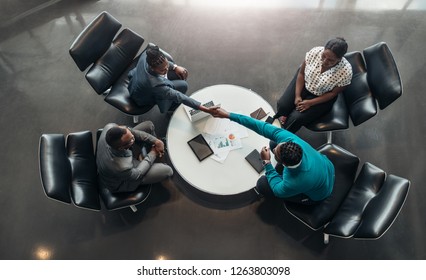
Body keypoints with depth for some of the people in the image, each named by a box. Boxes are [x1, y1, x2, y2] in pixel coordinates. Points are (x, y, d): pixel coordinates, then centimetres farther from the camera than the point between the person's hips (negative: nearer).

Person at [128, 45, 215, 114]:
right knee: (182, 86, -15)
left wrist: (175, 67, -14)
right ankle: (171, 109, 16)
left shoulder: (147, 54, -29)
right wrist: (203, 108, -34)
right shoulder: (156, 84, -45)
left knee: (181, 74, -2)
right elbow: (179, 97, -37)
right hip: (142, 98, -6)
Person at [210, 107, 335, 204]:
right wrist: (229, 115, -23)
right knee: (273, 143, 0)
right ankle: (280, 172, 25)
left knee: (262, 184, -12)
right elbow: (261, 126, -27)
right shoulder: (286, 138, -34)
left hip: (317, 195, -4)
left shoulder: (295, 183, -44)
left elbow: (278, 190, -21)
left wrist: (266, 162, -23)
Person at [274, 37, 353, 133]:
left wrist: (310, 103, -21)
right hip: (303, 83, 3)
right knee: (282, 105, -14)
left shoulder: (346, 71, -30)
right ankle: (280, 123, 18)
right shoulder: (315, 52, -26)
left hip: (322, 97, -2)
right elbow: (301, 73, -11)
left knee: (297, 118, -16)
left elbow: (333, 93, -15)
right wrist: (297, 96, -17)